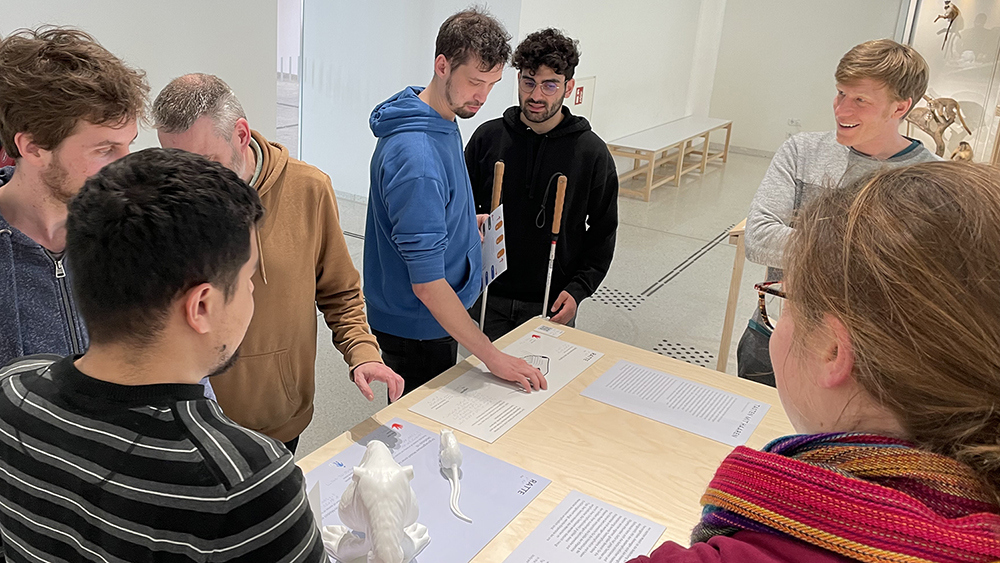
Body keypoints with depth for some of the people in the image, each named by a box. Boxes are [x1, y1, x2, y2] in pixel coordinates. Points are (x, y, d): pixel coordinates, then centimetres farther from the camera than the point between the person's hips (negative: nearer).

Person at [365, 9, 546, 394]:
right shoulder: (415, 156, -31)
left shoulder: (443, 120, 1)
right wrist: (492, 356, -27)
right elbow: (427, 283, -31)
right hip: (417, 329, -9)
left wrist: (470, 223, 3)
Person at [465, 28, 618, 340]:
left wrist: (578, 290, -9)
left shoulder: (592, 152, -6)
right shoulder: (487, 137, -1)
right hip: (489, 297, 2)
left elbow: (603, 232, -1)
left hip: (552, 305, -1)